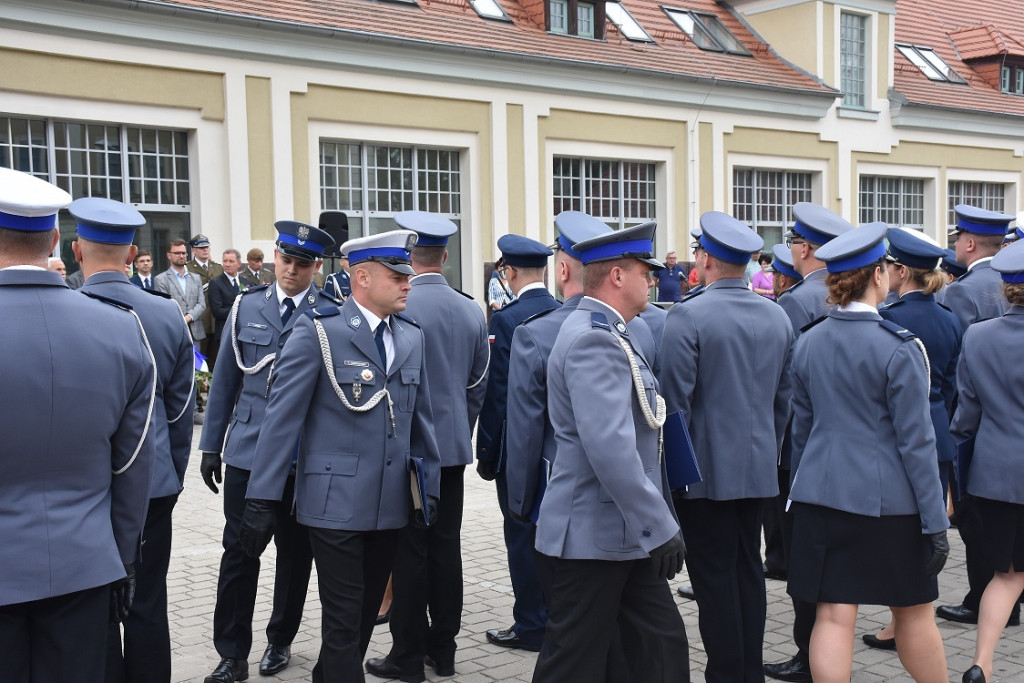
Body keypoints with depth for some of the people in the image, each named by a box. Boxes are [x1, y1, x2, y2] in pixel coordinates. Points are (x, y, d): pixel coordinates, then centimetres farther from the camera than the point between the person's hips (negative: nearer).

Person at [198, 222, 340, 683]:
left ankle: (280, 640, 28)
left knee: (295, 552, 11)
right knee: (238, 551, 1)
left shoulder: (331, 315, -4)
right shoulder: (246, 307, 5)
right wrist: (211, 445, 7)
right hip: (247, 450, 2)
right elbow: (225, 380, 9)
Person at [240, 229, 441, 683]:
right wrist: (261, 501, -13)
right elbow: (282, 417, -11)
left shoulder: (412, 337, 9)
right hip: (337, 503, -6)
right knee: (343, 620, 0)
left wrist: (430, 488, 11)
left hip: (392, 505, 6)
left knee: (367, 613, 16)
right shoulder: (318, 332, -9)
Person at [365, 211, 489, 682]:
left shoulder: (398, 307, -15)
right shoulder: (471, 310, 4)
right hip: (455, 447, 5)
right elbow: (478, 384, 10)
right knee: (447, 547, 11)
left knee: (409, 551, 2)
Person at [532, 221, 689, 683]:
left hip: (623, 535, 10)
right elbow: (609, 448, -29)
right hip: (592, 538, -10)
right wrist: (660, 526, -24)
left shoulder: (608, 333, 14)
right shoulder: (594, 339, -19)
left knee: (662, 646, 13)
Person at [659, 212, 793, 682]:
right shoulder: (777, 317, 5)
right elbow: (783, 397, 11)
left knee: (715, 577, 2)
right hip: (758, 467, 6)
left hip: (705, 469, -6)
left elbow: (674, 400, -15)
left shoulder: (688, 316, -14)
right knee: (748, 569, 14)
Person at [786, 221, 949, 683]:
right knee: (913, 611, 13)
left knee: (833, 615, 5)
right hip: (889, 499, -4)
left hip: (821, 493, 4)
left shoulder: (807, 343, 4)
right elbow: (915, 441, -12)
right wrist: (935, 521, -8)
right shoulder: (899, 347, -13)